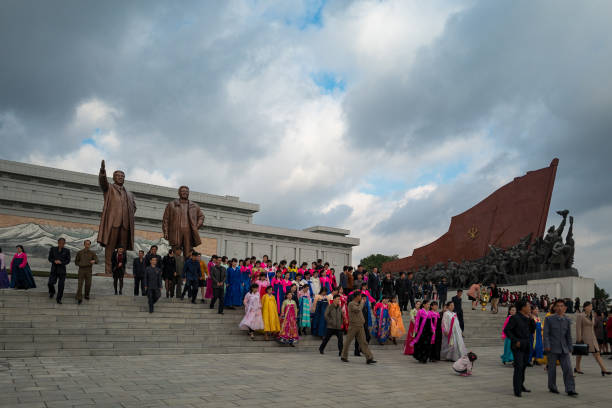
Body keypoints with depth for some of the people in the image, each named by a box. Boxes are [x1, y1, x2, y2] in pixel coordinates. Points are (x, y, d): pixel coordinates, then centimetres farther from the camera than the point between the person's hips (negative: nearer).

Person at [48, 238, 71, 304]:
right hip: (54, 269, 1)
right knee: (50, 283, -10)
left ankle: (58, 299, 14)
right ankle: (52, 292, 25)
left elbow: (68, 261, -1)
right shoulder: (53, 249, 0)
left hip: (62, 270, -1)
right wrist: (54, 261, -16)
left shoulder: (67, 251, -2)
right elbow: (50, 258, 4)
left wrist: (61, 262, -18)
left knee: (61, 285, -3)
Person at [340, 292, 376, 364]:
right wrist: (362, 302, -8)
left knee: (363, 342, -1)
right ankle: (344, 356, 21)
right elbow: (358, 309, -24)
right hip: (353, 326, -6)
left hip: (360, 326, 6)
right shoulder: (351, 304, -11)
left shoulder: (358, 304, 14)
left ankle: (369, 358, -8)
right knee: (348, 342, 6)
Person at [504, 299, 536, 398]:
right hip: (518, 346, -8)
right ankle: (517, 391, -8)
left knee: (524, 365, 17)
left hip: (526, 346, 8)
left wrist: (531, 319, -1)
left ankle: (521, 385, 34)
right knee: (519, 367, -11)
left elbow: (532, 330, 10)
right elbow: (506, 330, -15)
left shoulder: (527, 319, 11)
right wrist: (515, 341, -19)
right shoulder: (515, 318, -12)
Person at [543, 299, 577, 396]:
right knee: (552, 369, 5)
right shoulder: (549, 319, -3)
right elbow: (546, 333, -5)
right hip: (552, 348, -3)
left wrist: (570, 348, 12)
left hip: (564, 349, 3)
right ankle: (552, 387, 18)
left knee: (568, 368, -4)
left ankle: (570, 389, -1)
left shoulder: (567, 321, 8)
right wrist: (547, 346, -12)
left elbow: (569, 336, 14)